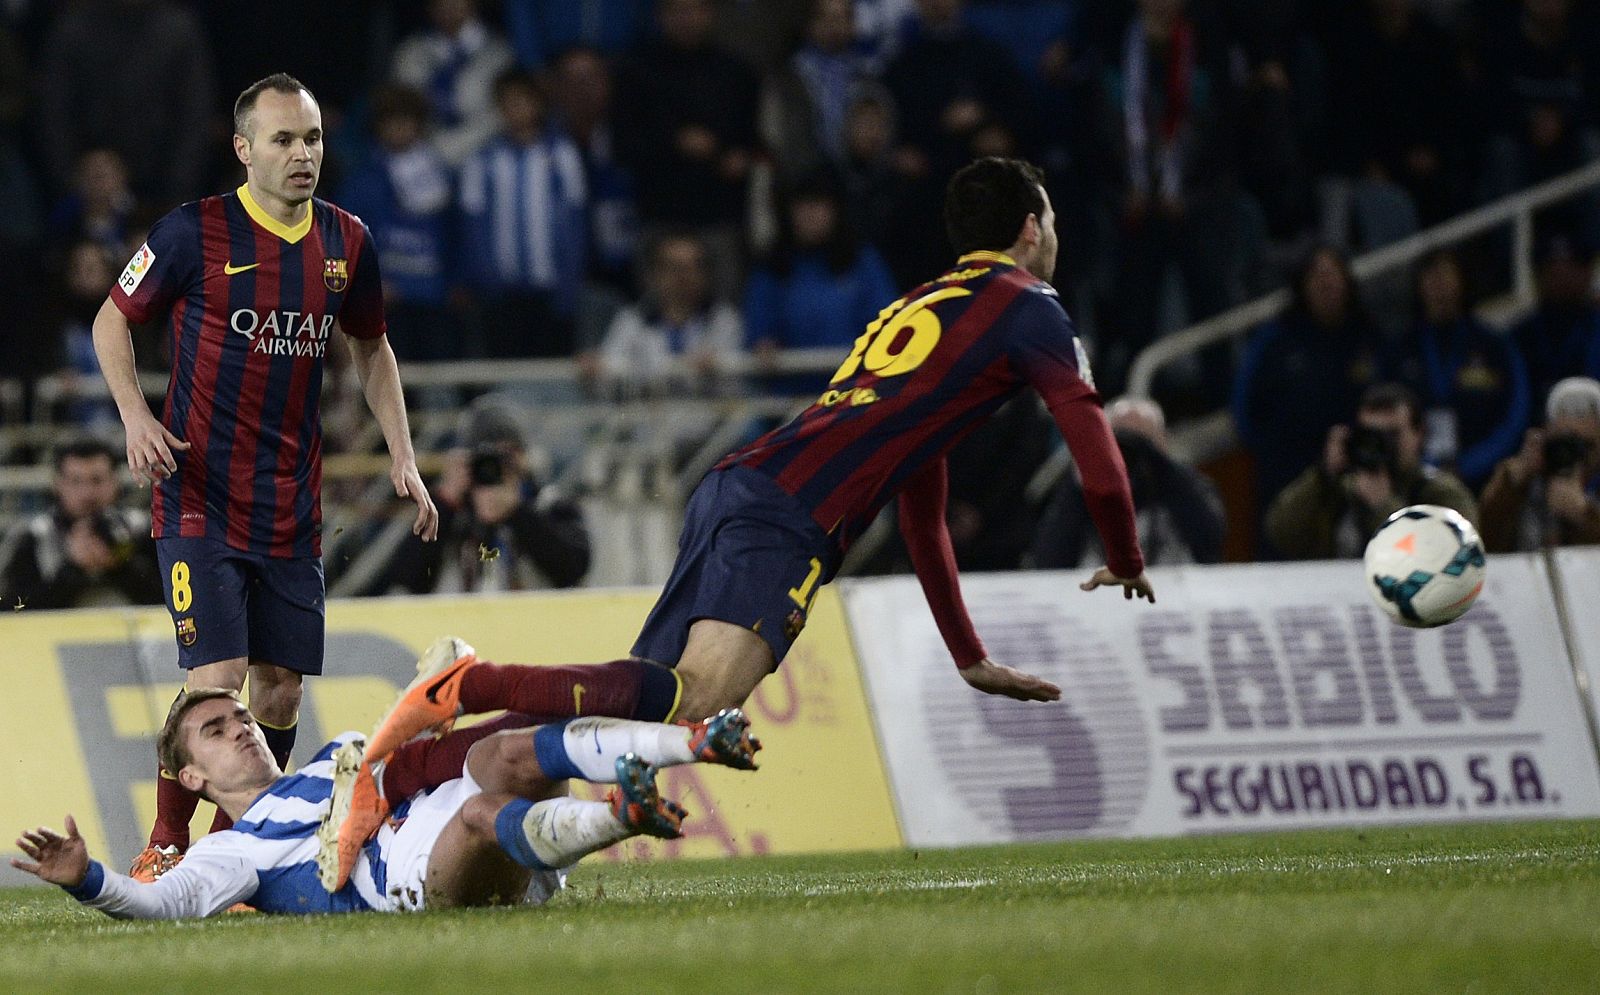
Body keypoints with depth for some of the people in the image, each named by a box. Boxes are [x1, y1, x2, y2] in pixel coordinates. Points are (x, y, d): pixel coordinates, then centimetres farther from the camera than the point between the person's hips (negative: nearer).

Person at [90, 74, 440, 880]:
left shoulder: (346, 242, 6)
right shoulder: (194, 233, -9)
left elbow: (371, 347, 21)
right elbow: (112, 320, 3)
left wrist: (401, 456, 13)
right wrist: (134, 414, -13)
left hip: (292, 506, 5)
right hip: (200, 500, -5)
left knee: (281, 690, 5)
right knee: (218, 680, -15)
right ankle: (163, 851, -3)